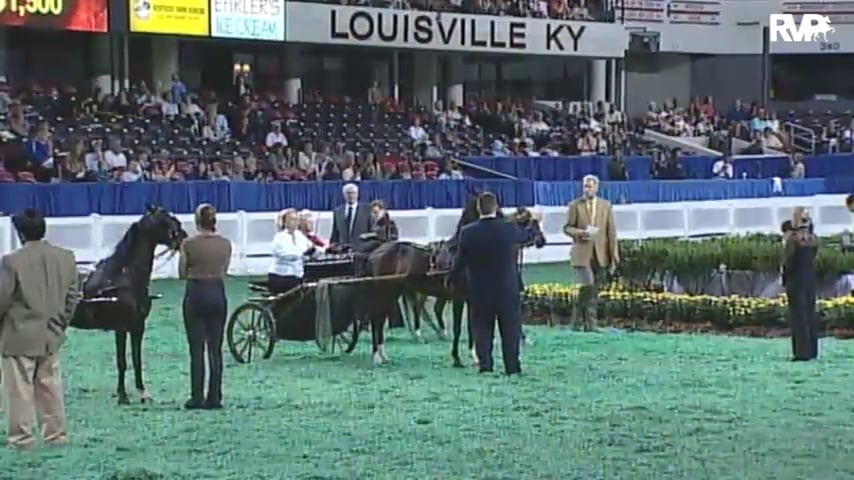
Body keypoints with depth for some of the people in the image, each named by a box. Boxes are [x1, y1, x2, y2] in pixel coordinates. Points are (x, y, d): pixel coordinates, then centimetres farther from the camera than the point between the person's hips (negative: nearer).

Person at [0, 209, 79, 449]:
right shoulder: (66, 258, 0)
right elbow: (72, 298, 6)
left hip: (19, 337, -5)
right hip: (51, 337, 5)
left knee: (20, 388, 4)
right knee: (50, 386, 14)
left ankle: (21, 437, 8)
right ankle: (56, 434, 18)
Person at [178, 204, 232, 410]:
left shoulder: (189, 244, -9)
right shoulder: (225, 244, 0)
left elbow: (182, 274, 1)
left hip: (195, 294, -3)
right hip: (217, 294, 3)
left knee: (197, 350, 2)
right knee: (215, 349, 6)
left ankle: (197, 398, 1)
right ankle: (214, 398, 6)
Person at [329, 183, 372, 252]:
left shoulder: (366, 209, 4)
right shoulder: (337, 211, 13)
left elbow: (372, 230, 2)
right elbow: (335, 232, 15)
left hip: (361, 249, -2)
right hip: (342, 249, 2)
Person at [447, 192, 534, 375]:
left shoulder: (468, 233, -11)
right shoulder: (509, 229, -10)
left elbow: (460, 262, -5)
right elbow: (527, 237, 12)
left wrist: (450, 279, 13)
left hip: (480, 291, 0)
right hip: (507, 290, 0)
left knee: (482, 328, 11)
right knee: (510, 328, 10)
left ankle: (484, 364, 7)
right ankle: (512, 366, 13)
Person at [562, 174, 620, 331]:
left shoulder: (606, 206, 8)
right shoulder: (575, 205, 2)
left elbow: (611, 230, 6)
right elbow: (567, 227, 4)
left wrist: (614, 253, 0)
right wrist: (580, 233, -16)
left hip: (600, 254, 3)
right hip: (582, 253, -3)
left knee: (595, 289, 4)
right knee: (587, 286, -15)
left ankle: (590, 323, 10)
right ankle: (577, 319, -3)